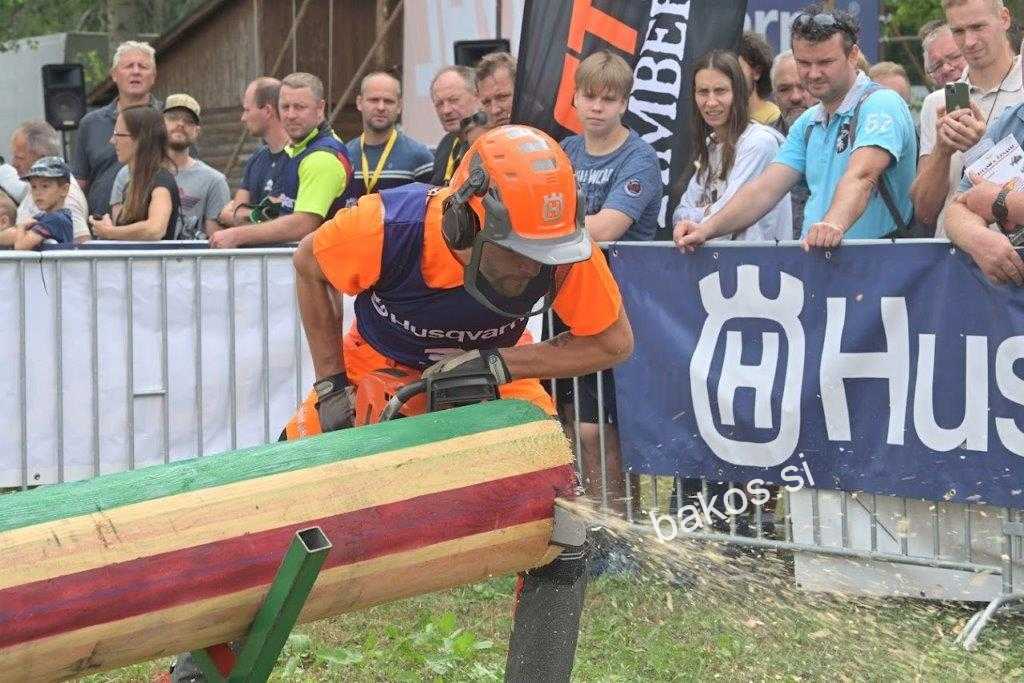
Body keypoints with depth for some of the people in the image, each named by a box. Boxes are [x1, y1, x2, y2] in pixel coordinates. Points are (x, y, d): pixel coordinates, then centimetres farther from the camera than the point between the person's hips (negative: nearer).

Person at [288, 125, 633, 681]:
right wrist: (330, 385, -14)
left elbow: (614, 341, -19)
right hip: (380, 371, -1)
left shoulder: (564, 248, -35)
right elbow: (309, 266, -15)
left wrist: (500, 363, -31)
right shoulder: (390, 227, -37)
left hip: (496, 377, 1)